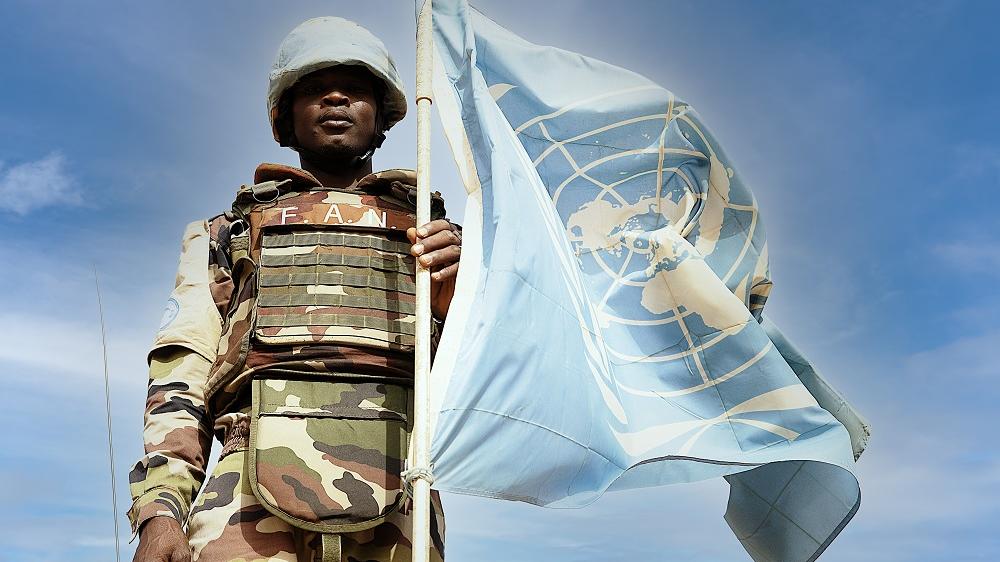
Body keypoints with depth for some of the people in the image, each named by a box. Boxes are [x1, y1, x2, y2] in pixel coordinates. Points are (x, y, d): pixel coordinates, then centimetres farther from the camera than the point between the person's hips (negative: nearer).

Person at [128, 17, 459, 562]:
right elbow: (180, 377, 12)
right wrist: (159, 509, -3)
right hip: (254, 504, 0)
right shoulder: (228, 235, 23)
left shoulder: (430, 233, 23)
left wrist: (456, 305, -7)